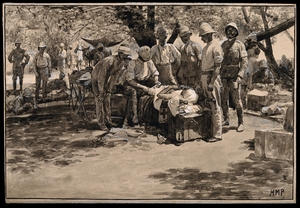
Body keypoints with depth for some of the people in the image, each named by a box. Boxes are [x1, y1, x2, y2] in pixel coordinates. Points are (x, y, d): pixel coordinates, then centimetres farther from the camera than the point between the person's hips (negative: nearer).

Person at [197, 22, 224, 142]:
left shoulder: (216, 47, -10)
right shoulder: (206, 47, 19)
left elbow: (217, 67, -16)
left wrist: (211, 83, -22)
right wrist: (200, 83, 21)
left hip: (212, 78, -9)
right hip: (204, 77, 9)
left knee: (215, 107, -7)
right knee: (207, 106, 11)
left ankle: (217, 134, -4)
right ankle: (210, 131, 18)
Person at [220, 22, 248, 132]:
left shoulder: (240, 45, -1)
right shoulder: (223, 45, 13)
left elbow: (244, 62, -6)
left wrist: (240, 75, -18)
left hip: (234, 77, -5)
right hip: (223, 76, 5)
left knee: (236, 100, -5)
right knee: (223, 99, 8)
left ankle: (241, 123, 2)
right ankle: (226, 119, 21)